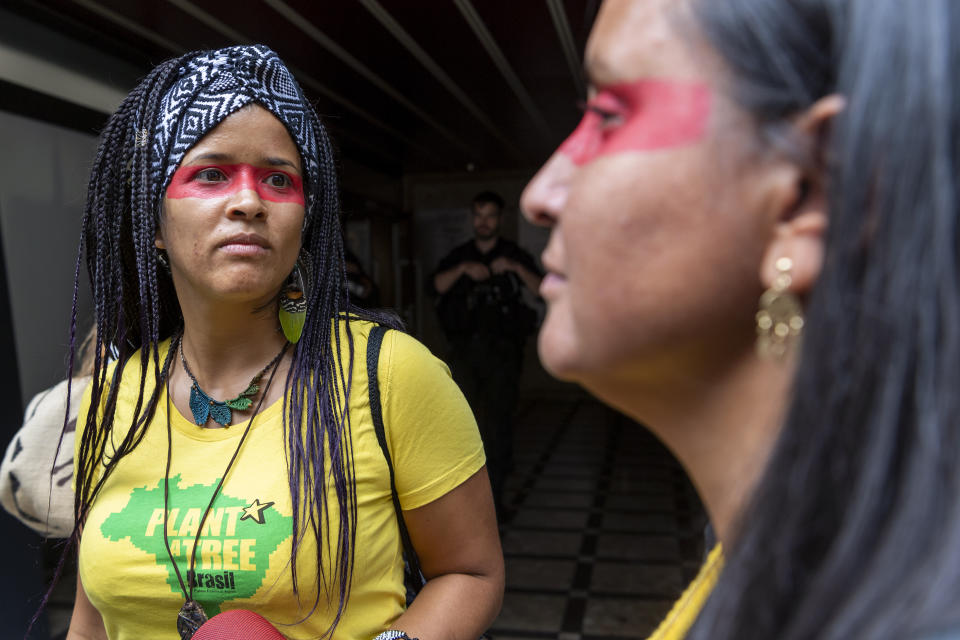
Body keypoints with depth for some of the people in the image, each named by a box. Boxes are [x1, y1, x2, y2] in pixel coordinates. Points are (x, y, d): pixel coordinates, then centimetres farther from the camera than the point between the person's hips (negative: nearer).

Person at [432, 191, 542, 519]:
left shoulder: (514, 255, 9)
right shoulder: (459, 255, 15)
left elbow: (539, 288, -6)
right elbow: (438, 285, -3)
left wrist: (515, 267, -21)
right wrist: (463, 269, -18)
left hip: (501, 348, -2)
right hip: (465, 347, 2)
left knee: (498, 421, -3)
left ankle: (494, 493, 7)